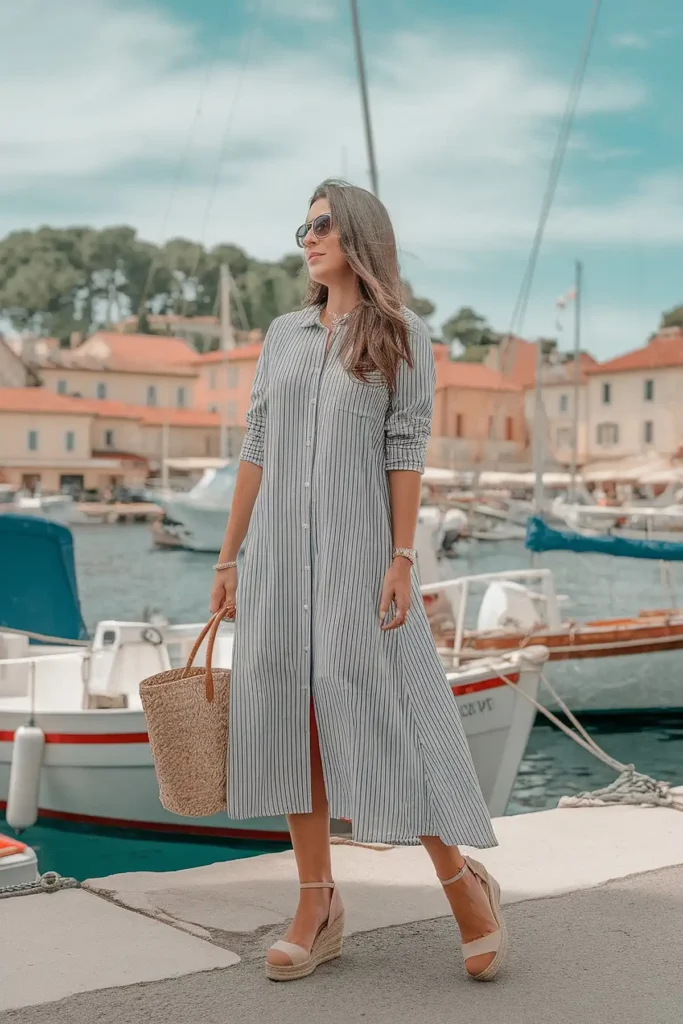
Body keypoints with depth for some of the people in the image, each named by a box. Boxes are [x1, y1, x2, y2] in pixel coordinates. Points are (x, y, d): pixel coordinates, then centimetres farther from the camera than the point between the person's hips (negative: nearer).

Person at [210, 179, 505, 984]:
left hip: (357, 550, -4)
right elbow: (256, 450, 11)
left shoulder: (403, 338, 2)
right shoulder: (283, 335, 13)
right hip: (280, 550, 5)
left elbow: (406, 451, -6)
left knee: (375, 710, -7)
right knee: (290, 712, 3)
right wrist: (229, 557, 9)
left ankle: (462, 880, 10)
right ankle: (317, 906, 11)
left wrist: (402, 560, -14)